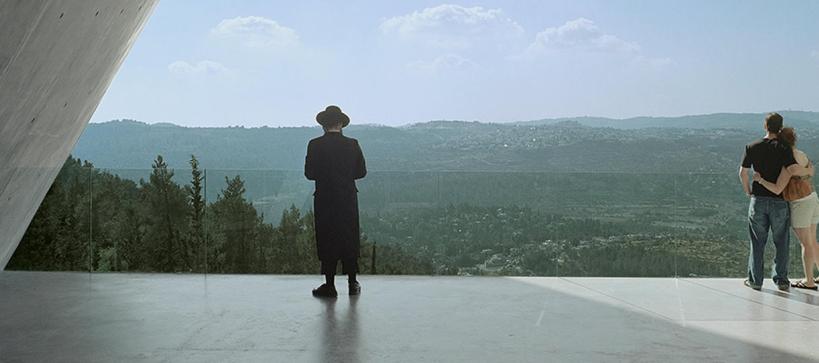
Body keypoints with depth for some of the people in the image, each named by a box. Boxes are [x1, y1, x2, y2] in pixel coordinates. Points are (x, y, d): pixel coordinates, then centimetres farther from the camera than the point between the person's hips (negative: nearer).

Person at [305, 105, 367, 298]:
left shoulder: (315, 145, -8)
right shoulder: (352, 144, -2)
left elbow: (309, 173, -8)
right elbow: (361, 172, 1)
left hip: (324, 200, -2)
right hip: (348, 200, 2)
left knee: (327, 241, 5)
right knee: (350, 240, 12)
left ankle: (330, 285, 7)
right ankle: (352, 283, 18)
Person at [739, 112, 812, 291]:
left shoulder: (752, 147, -1)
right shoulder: (783, 149, -9)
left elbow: (743, 172, 0)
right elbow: (794, 170, -22)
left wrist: (748, 191, 15)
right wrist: (807, 171, -1)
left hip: (758, 200, 2)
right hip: (779, 202, -2)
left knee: (758, 242, 9)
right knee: (781, 242, 11)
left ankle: (755, 280, 11)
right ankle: (781, 279, 13)